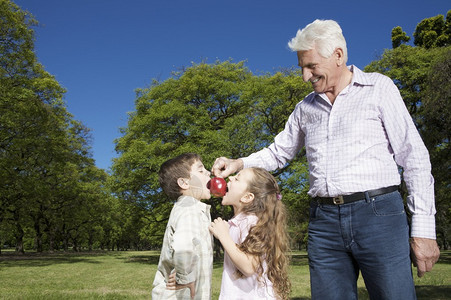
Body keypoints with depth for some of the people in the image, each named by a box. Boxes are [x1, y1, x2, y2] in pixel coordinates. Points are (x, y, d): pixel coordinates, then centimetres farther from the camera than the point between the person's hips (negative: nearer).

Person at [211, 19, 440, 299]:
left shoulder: (378, 88, 3)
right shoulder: (306, 108, 16)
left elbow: (414, 157, -1)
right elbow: (278, 153, 25)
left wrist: (424, 229, -7)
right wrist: (239, 164, 5)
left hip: (377, 213, -3)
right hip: (324, 221, 4)